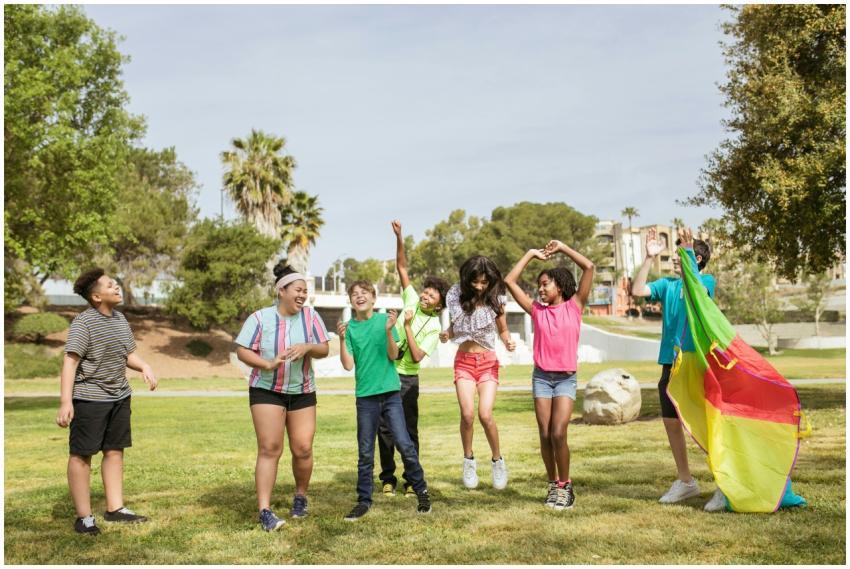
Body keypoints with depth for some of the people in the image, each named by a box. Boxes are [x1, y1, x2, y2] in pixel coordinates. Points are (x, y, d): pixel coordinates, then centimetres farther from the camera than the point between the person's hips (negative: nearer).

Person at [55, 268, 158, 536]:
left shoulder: (120, 319, 9)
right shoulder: (83, 322, -15)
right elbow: (70, 361, -19)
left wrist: (144, 367, -2)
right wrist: (65, 401, -26)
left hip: (119, 396, 7)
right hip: (88, 398, -7)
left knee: (115, 451, 12)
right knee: (82, 454, 1)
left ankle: (115, 508, 22)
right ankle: (83, 516, 9)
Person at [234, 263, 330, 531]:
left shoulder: (311, 316, -1)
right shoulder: (260, 318, -9)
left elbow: (324, 350, -2)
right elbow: (242, 351, -9)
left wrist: (307, 347, -23)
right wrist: (268, 364, -25)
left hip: (302, 391, 3)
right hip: (266, 390, -3)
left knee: (303, 449, 3)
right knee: (269, 449, -8)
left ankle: (301, 496, 29)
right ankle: (265, 511, -6)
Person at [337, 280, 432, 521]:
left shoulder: (384, 319, -1)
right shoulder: (349, 327, 2)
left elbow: (393, 355, -7)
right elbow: (348, 365, -4)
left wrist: (388, 331, -21)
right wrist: (342, 339, -16)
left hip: (390, 392, -1)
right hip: (365, 395, 1)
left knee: (404, 444, -5)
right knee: (365, 452, 6)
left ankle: (421, 491, 12)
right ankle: (364, 501, 16)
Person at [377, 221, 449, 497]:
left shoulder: (433, 328, -8)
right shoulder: (412, 300, 3)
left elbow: (417, 357, -18)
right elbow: (402, 267, 3)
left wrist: (407, 326, -19)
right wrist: (399, 238, -7)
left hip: (407, 378, -3)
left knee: (409, 430, -1)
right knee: (384, 428, 4)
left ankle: (412, 479, 10)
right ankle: (388, 478, 13)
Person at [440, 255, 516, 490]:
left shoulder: (495, 300, -4)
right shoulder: (458, 297, -2)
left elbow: (503, 330, 7)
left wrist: (508, 342, -14)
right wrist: (446, 334, -10)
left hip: (488, 361, -1)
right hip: (464, 361, 1)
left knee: (485, 415, -14)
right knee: (467, 414, -14)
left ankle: (497, 460, 9)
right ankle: (469, 460, 9)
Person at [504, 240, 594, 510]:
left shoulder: (574, 305, 2)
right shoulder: (537, 310, 7)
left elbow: (589, 267, -4)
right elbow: (509, 281, 5)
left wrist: (562, 248, 3)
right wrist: (531, 254, 11)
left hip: (566, 378, -2)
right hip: (541, 376, 3)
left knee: (558, 434, -11)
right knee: (545, 435, 2)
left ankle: (565, 485, 4)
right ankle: (553, 484, 15)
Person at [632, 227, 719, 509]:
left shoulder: (707, 281, -2)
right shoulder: (668, 284, 11)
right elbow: (638, 290, -1)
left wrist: (689, 251, -27)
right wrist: (649, 257, -5)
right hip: (671, 362, 6)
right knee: (671, 422, 11)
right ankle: (685, 481, 24)